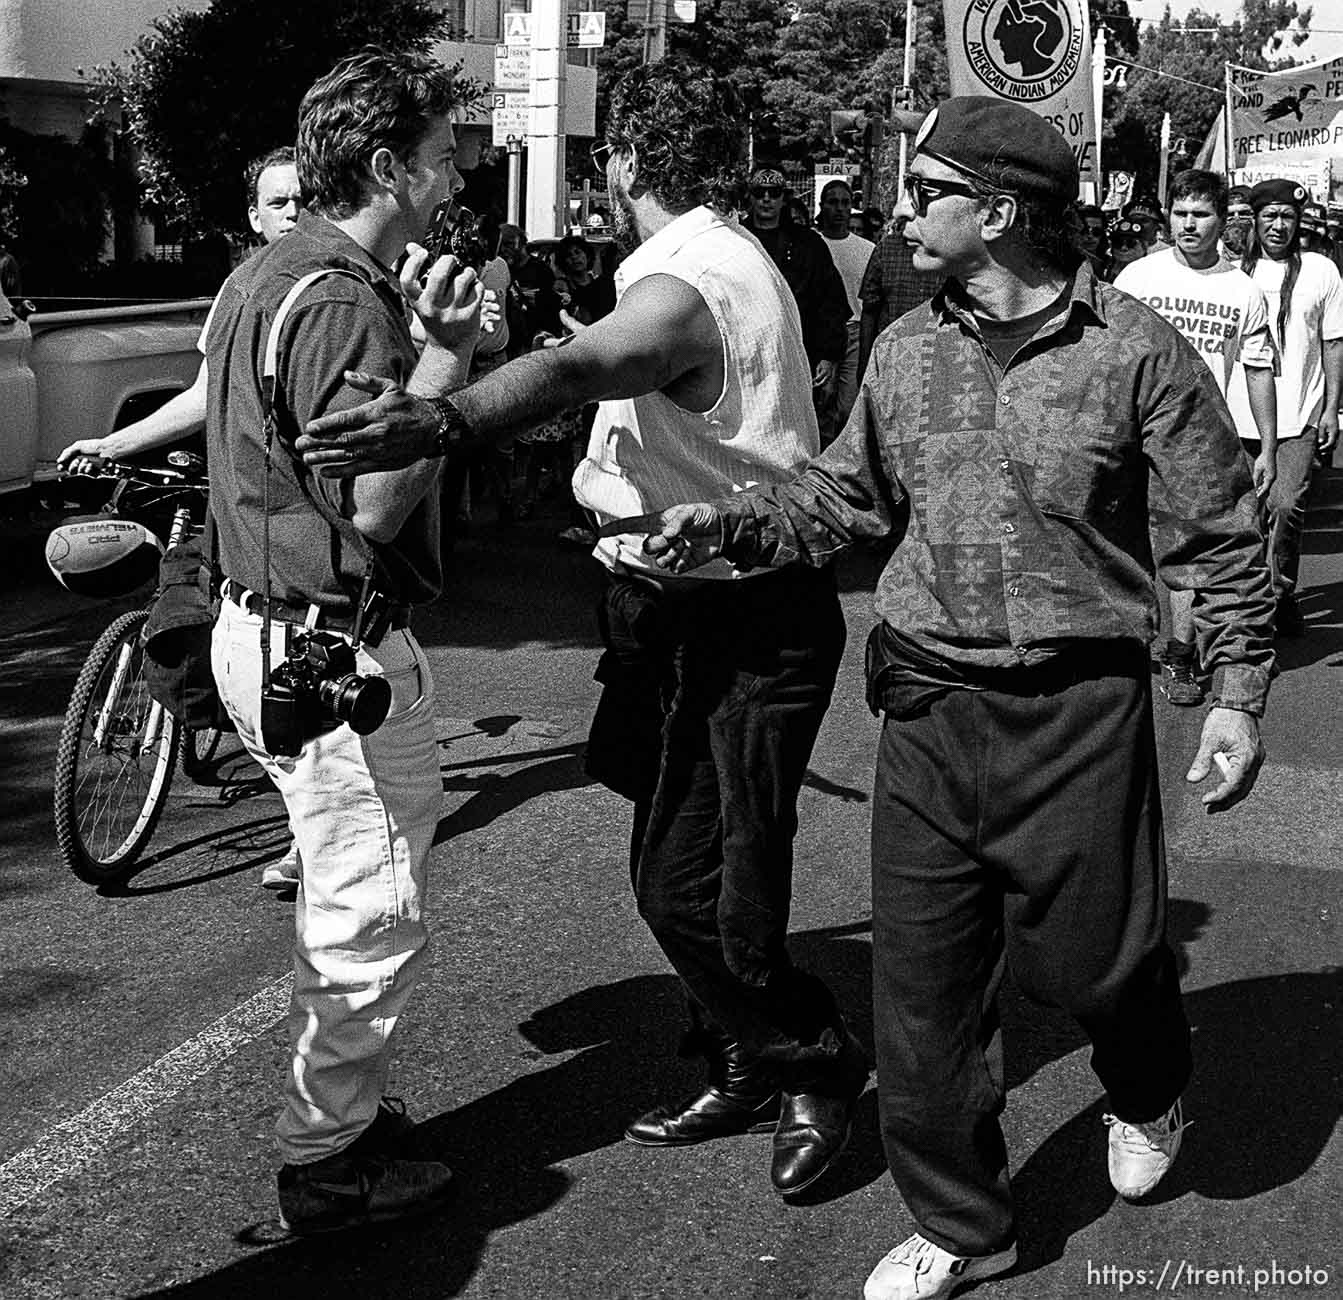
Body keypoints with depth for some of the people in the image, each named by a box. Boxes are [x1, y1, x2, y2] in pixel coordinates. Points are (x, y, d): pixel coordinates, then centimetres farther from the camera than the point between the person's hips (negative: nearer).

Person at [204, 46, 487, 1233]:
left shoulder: (264, 276, 12)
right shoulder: (346, 302, -21)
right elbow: (372, 506, -24)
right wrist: (444, 354, -24)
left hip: (267, 627, 11)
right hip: (337, 649, -11)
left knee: (341, 899, 23)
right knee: (373, 916, 3)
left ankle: (338, 1105, 36)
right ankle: (329, 1161, 16)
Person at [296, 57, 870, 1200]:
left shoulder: (686, 284, -22)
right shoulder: (722, 257, 12)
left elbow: (575, 371, -43)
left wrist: (445, 421, -58)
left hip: (739, 627, -11)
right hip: (687, 606, 11)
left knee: (689, 883, -5)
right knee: (679, 870, 17)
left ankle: (815, 1068, 16)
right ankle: (744, 1072, 32)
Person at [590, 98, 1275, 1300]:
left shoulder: (1136, 351, -7)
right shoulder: (907, 350, 6)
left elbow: (1220, 537, -3)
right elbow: (841, 499, 14)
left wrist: (1238, 690, -6)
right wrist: (725, 525, -1)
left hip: (1080, 712, -4)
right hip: (928, 707, 4)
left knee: (1092, 954, 9)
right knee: (921, 984, 6)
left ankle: (1149, 1093, 47)